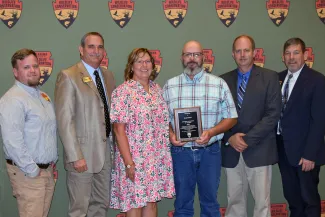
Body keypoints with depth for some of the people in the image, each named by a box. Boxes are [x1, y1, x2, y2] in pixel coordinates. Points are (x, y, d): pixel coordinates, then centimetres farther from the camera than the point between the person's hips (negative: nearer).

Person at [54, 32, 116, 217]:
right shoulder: (68, 77, -9)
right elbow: (65, 120, -14)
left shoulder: (108, 75, 11)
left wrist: (115, 146, 7)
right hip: (83, 154, -6)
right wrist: (75, 156, -18)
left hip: (107, 151, 6)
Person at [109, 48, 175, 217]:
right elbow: (119, 131, -14)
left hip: (158, 159, 6)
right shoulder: (123, 92, -11)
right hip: (135, 159, -6)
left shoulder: (157, 89, 8)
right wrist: (128, 162, -18)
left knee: (152, 201, 14)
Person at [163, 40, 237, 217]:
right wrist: (170, 134, -12)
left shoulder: (219, 84, 0)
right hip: (181, 151, 1)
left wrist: (211, 132, -15)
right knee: (183, 203, 12)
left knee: (210, 201, 11)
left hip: (209, 151, -1)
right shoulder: (170, 85, 4)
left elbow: (231, 118, 0)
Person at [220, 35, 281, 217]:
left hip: (259, 150, -3)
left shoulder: (270, 77, -1)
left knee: (262, 202, 3)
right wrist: (230, 138, -9)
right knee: (234, 201, 11)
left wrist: (248, 139, -14)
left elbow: (273, 114, -8)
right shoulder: (224, 80, 8)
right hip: (231, 151, 3)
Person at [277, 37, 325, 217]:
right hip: (283, 148, 5)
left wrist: (310, 154, -18)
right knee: (291, 196, 18)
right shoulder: (278, 78, 7)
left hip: (304, 151, -5)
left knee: (309, 197, 10)